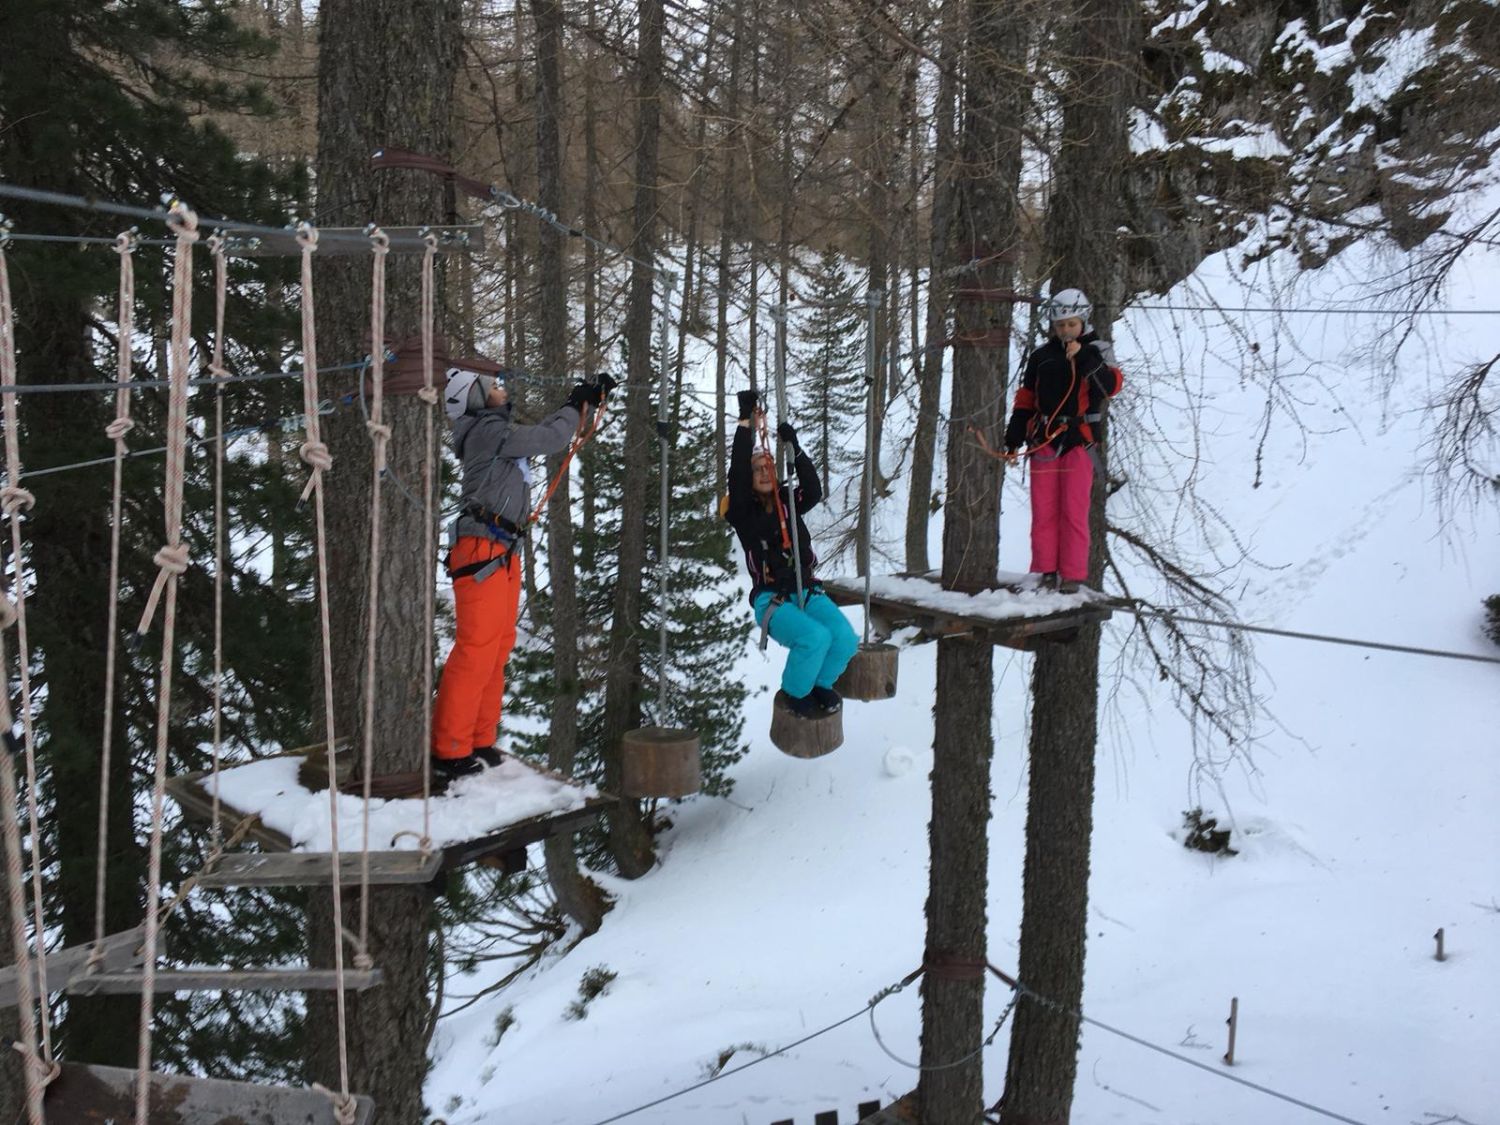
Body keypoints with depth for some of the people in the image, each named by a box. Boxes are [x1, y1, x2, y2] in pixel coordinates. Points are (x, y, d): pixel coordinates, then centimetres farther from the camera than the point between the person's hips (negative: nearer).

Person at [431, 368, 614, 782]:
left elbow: (546, 432, 26)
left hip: (501, 553, 10)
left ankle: (478, 742, 18)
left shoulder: (498, 432, 19)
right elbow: (551, 439, -13)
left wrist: (586, 398, 19)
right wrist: (575, 406, 4)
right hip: (482, 550, -10)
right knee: (477, 648, -10)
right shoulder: (488, 431, -10)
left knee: (497, 648, 11)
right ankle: (450, 751, -6)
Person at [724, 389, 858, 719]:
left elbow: (813, 490, -8)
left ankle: (821, 683, 10)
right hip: (771, 600, -4)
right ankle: (795, 691, -1)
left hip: (808, 592, 4)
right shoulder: (743, 511, 1)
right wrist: (746, 424, -18)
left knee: (845, 638, -22)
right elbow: (737, 474, -15)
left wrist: (794, 447, -17)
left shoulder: (789, 503, 11)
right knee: (815, 637, -31)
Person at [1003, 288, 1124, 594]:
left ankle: (1073, 575, 3)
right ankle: (1045, 572, 10)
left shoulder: (1097, 350, 5)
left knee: (1074, 511, -3)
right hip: (1043, 439, 3)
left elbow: (1112, 386, -12)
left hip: (1079, 441, -3)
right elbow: (1026, 398, 17)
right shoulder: (1042, 355, 12)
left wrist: (1086, 358, -23)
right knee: (1043, 511, 2)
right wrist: (1014, 435, 10)